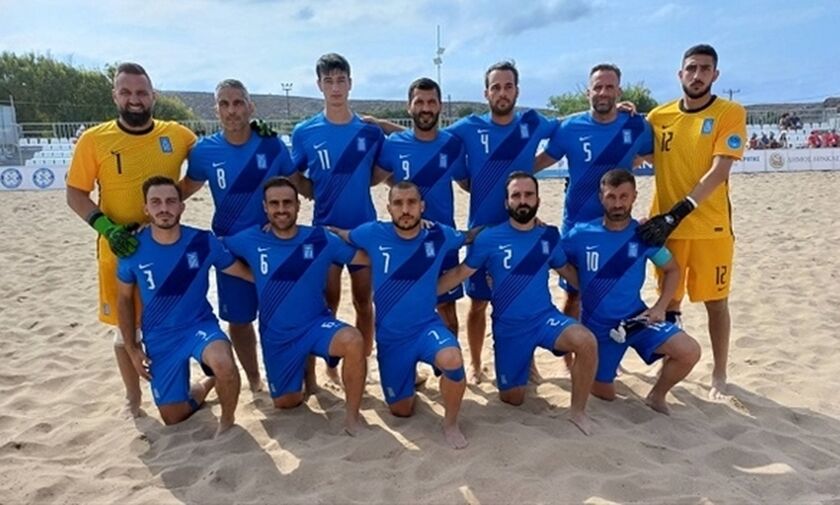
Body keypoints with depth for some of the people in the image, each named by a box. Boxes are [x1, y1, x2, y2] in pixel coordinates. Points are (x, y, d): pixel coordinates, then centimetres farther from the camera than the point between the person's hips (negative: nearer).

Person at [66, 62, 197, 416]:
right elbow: (75, 195, -3)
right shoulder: (94, 140, -7)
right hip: (121, 250, -1)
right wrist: (107, 228, -17)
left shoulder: (176, 134, -3)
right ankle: (132, 396, 31)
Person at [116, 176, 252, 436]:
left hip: (200, 325, -2)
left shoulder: (204, 242, -14)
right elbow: (124, 299, 5)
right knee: (174, 417, 7)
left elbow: (245, 273, -3)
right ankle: (208, 384, 39)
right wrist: (131, 348, 3)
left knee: (224, 364, -36)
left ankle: (227, 420, -5)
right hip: (159, 337, 2)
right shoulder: (134, 249, -10)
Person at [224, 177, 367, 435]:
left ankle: (352, 417, -15)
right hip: (276, 336, 2)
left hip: (316, 324, -2)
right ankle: (298, 374, 50)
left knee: (354, 341, -35)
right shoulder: (250, 240, -7)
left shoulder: (321, 239, -10)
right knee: (285, 402, 14)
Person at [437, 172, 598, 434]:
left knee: (587, 342, -30)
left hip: (545, 317, 1)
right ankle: (522, 363, 44)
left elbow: (566, 269, 15)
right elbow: (459, 273, -1)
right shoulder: (489, 238, -10)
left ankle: (577, 411, -8)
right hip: (508, 328, -1)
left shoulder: (549, 236, -2)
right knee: (512, 399, 10)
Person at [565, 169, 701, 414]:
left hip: (637, 317, 1)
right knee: (604, 394, 8)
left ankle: (657, 396, 9)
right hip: (597, 325, -1)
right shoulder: (581, 235, -13)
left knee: (690, 352, -20)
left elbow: (672, 270, 5)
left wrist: (660, 307, -5)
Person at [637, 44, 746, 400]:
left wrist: (679, 211, -23)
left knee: (716, 302, 7)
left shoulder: (730, 113, -5)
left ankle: (719, 375, 23)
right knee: (669, 300, 12)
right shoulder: (659, 116, 5)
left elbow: (719, 171, -15)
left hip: (710, 226, -2)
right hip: (667, 223, 3)